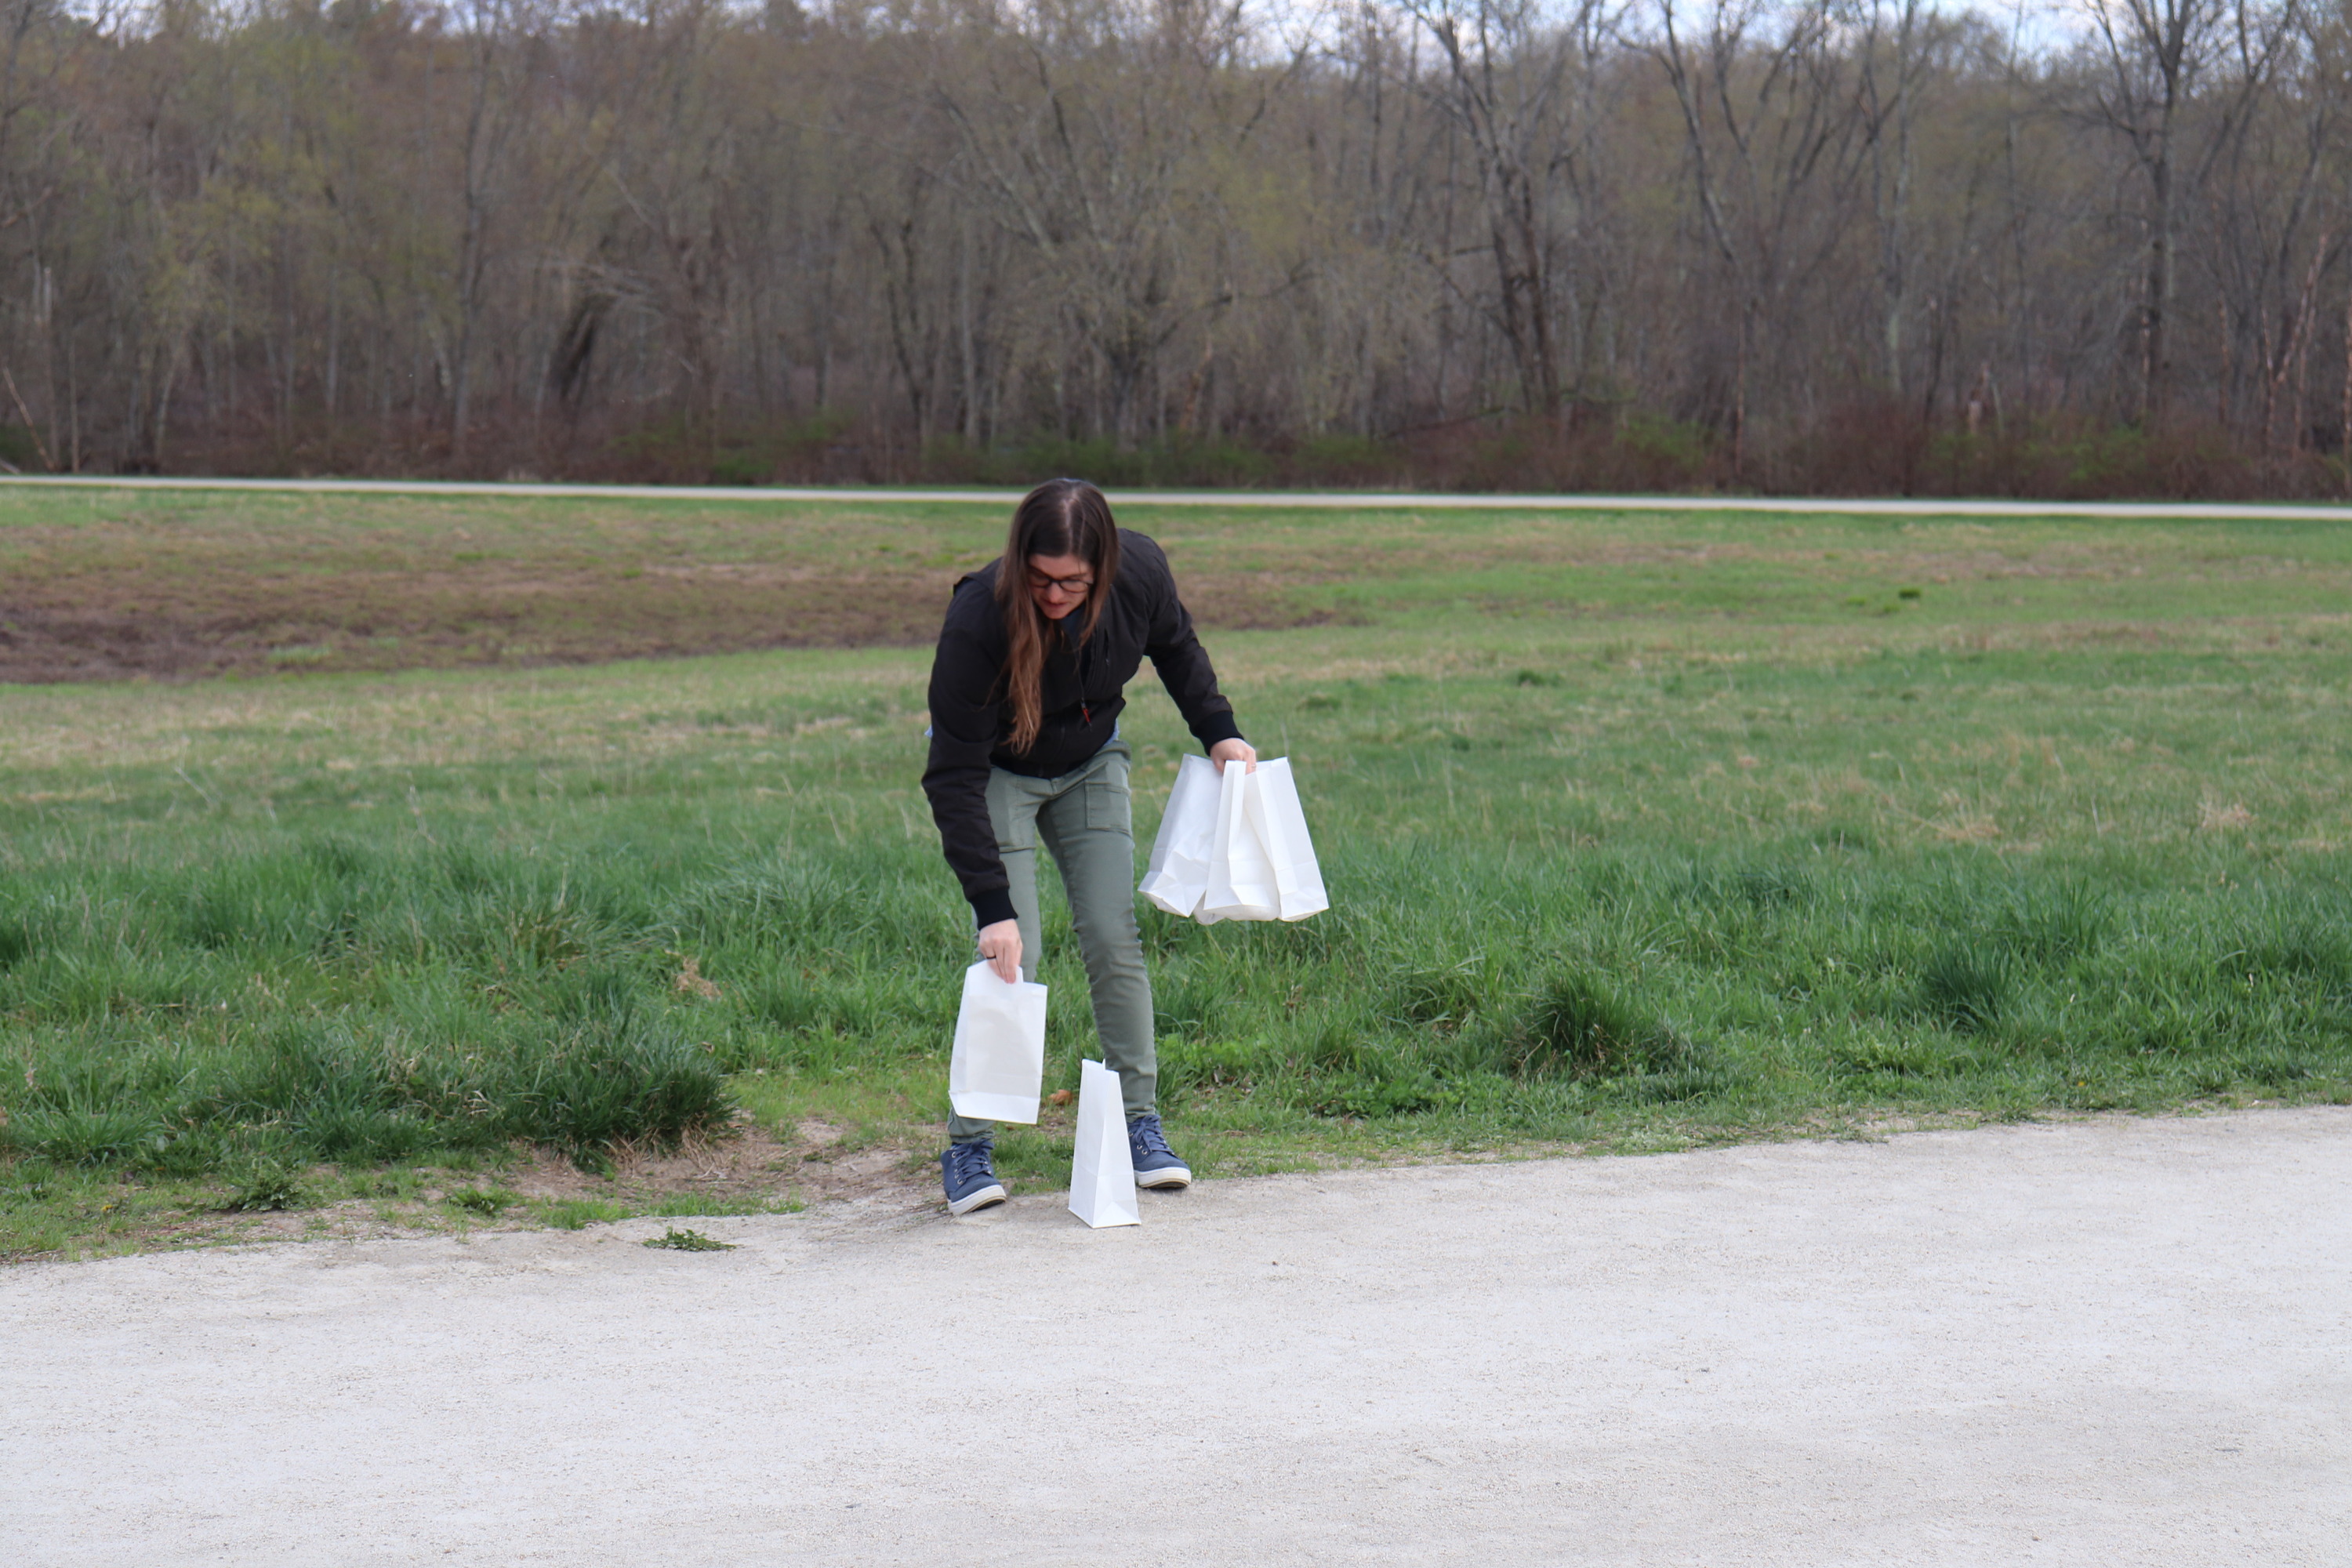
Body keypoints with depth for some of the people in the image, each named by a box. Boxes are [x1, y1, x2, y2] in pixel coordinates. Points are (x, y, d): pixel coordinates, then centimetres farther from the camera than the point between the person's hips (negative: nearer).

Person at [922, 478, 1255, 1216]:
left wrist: (1218, 731, -8)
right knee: (1010, 957, -13)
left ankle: (1139, 1123, 9)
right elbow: (955, 777, -32)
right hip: (996, 771, -3)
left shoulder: (1140, 572, -25)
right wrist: (993, 905, -37)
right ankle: (968, 1147, -3)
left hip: (1091, 765, 4)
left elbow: (1176, 647, 2)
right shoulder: (977, 617, -36)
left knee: (1114, 939, -3)